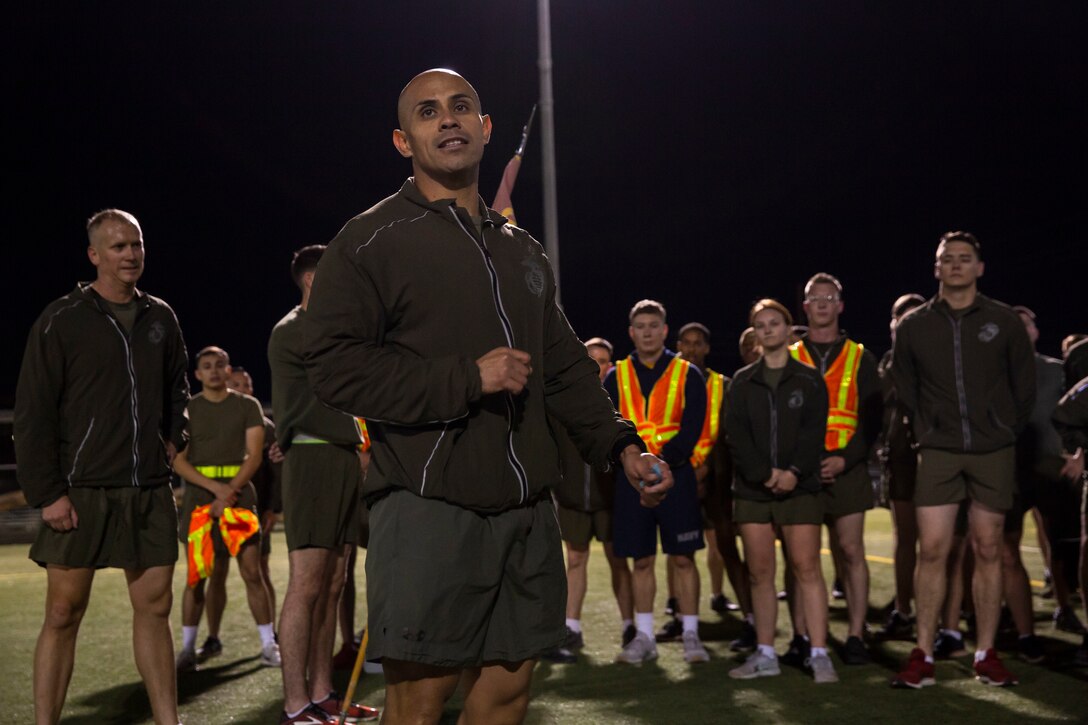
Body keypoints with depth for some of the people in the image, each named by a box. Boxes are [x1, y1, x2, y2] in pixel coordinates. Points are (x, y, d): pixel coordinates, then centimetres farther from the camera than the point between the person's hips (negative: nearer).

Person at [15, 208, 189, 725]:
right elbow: (32, 414, -7)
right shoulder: (61, 321, -5)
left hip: (150, 491, 5)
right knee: (63, 615, -1)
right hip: (80, 492, -5)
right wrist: (46, 492, -12)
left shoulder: (160, 318, 11)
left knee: (154, 608, 7)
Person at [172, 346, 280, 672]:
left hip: (239, 491, 0)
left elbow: (254, 455, 0)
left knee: (252, 572, -4)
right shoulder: (187, 409, 8)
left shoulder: (247, 406, 8)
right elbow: (179, 460, 1)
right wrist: (215, 487, -12)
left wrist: (229, 492, -12)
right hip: (199, 493, 0)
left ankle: (269, 645, 2)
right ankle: (187, 648, 7)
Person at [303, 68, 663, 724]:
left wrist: (621, 446, 11)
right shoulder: (371, 242, -1)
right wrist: (468, 378, -16)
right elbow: (335, 366, -11)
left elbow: (566, 366, 24)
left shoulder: (523, 251, 20)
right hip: (430, 505, -6)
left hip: (528, 509, 6)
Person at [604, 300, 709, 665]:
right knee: (641, 560, 6)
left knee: (683, 557, 0)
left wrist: (663, 462, -18)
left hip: (676, 476, -2)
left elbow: (691, 429, -6)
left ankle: (690, 635, 8)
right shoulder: (616, 378, 8)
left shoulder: (688, 375, 3)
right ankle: (644, 637, 14)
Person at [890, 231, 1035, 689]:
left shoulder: (1004, 322, 2)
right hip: (939, 452, 0)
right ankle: (923, 656, -2)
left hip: (994, 452, 0)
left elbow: (1024, 386, 8)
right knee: (931, 550, -6)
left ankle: (986, 655, 10)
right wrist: (926, 433, 5)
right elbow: (905, 390, 12)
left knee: (987, 551, 3)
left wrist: (1006, 432, 5)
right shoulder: (913, 326, 4)